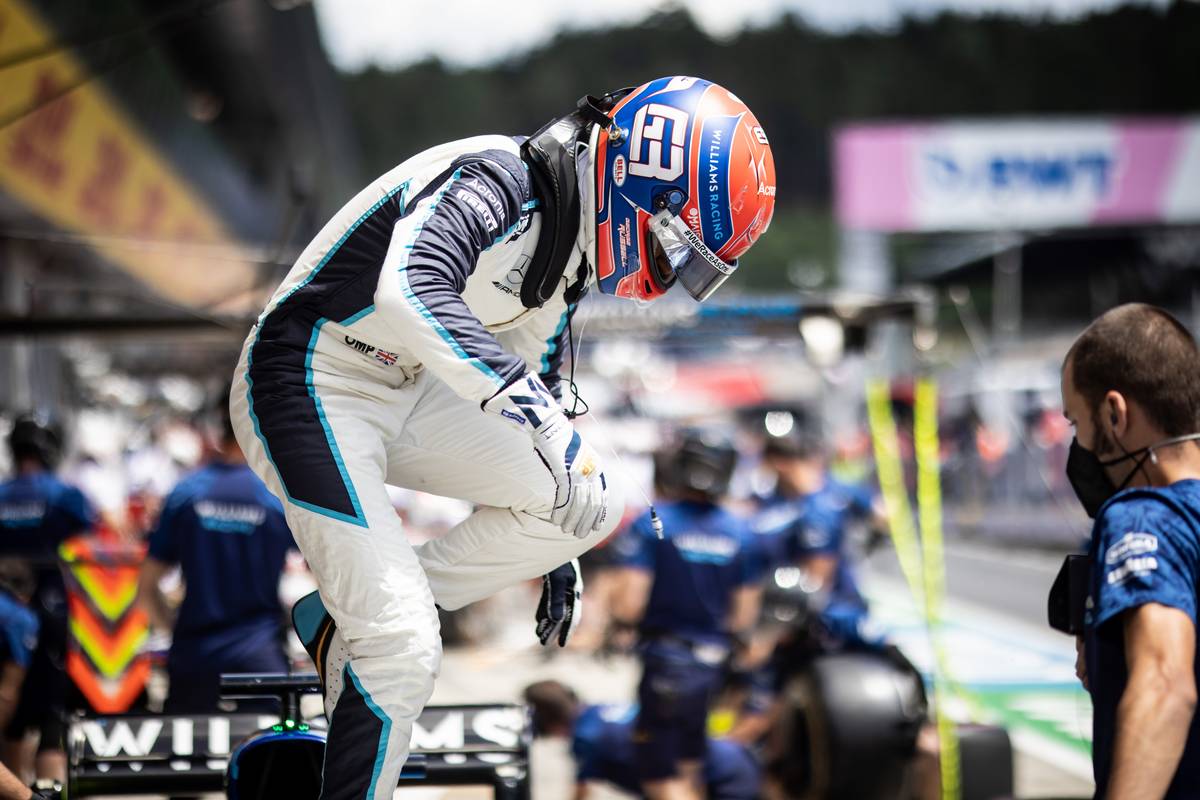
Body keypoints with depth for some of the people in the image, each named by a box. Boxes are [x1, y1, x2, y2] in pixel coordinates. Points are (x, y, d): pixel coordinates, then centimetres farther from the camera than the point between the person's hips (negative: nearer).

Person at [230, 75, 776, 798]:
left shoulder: (567, 252, 7)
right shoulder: (499, 179, -22)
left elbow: (535, 377, 21)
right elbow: (412, 289, -41)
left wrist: (559, 562, 25)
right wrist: (546, 422, -44)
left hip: (406, 393, 9)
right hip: (309, 386, -9)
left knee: (599, 504, -3)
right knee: (405, 653, -17)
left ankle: (352, 623, 5)